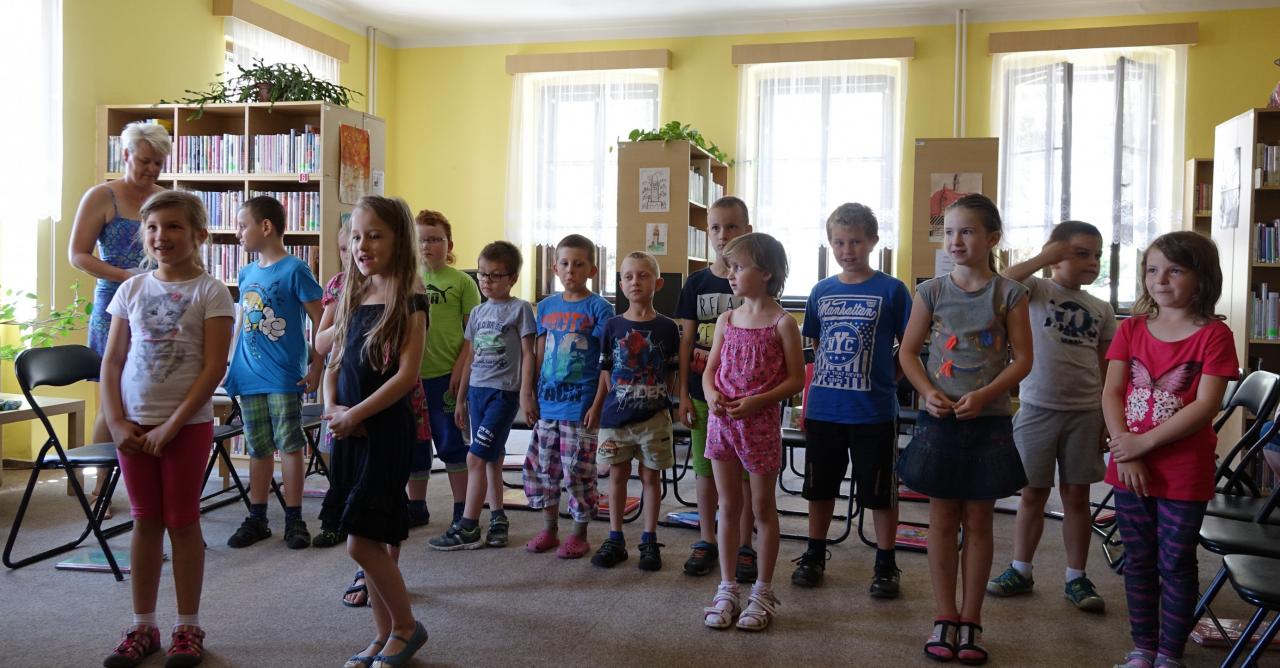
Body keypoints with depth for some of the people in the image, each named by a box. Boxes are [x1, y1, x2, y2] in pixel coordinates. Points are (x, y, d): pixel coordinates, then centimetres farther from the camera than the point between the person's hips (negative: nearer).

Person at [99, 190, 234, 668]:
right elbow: (112, 362, 6)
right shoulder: (132, 289, 6)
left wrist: (172, 425, -15)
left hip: (188, 424, -4)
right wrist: (116, 423, -4)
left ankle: (188, 628, 17)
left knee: (182, 521, 4)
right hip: (134, 424, 4)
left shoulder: (210, 293, -6)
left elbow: (214, 368, -11)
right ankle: (143, 627, 22)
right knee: (145, 521, 11)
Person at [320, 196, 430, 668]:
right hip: (350, 432, 7)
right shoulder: (352, 298, 10)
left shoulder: (409, 303, -10)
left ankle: (407, 627, 14)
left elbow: (407, 375, -18)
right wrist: (330, 408, -4)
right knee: (373, 542, 12)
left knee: (363, 541, -7)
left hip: (387, 430, -7)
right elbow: (335, 364, 13)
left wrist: (354, 415, -16)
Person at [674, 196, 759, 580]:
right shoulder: (697, 283, 4)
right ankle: (707, 541, 25)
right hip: (703, 393, 3)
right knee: (705, 468, 11)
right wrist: (684, 395, 2)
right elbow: (686, 341, 5)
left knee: (744, 470, 6)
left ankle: (744, 546, 19)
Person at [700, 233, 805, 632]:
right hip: (721, 420, 5)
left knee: (763, 507, 7)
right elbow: (710, 369, 12)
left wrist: (757, 401, -19)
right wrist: (710, 393, -10)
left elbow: (796, 379, -8)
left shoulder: (782, 323, -7)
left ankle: (763, 592, 20)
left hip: (761, 422, -4)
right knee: (728, 505, 11)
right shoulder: (726, 320, 7)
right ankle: (727, 589, 21)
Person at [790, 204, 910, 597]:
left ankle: (885, 565, 22)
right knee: (820, 486, 14)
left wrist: (884, 378, -8)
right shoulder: (821, 291, 6)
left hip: (874, 412, -3)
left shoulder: (891, 290, -5)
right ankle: (814, 555, 30)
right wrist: (809, 398, 8)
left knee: (880, 490, 7)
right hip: (823, 409, 4)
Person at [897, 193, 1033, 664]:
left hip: (988, 422, -1)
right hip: (939, 419, 1)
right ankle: (945, 617, 19)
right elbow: (908, 352, 4)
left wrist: (983, 395, -18)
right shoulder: (931, 292, 1)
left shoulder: (1008, 294, -3)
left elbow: (1022, 358, -4)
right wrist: (928, 393, -12)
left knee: (978, 521, 8)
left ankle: (971, 620, 20)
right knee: (942, 519, 8)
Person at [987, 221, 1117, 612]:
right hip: (1038, 409, -3)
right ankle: (1020, 571, 22)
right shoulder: (1036, 290, -2)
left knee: (1076, 496, 9)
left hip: (1085, 413, 3)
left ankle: (1076, 578, 20)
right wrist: (1043, 258, -19)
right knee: (1032, 494, 8)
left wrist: (1108, 418, 7)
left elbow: (1106, 368, 11)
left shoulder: (1101, 309, 8)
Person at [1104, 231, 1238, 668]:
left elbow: (1206, 406, -16)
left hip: (1185, 472, -4)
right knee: (1138, 561, 13)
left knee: (1176, 564, 8)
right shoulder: (1131, 329, 4)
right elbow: (1111, 392, -1)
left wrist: (1144, 442, -18)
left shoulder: (1214, 336, -8)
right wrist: (1125, 451, -12)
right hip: (1130, 467, 4)